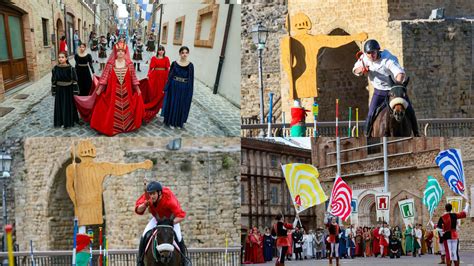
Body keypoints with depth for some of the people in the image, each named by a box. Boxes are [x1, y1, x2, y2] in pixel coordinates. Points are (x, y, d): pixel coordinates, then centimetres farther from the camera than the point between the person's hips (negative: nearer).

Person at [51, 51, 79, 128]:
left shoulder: (70, 68, -11)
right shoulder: (55, 69, -4)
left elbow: (74, 80, -6)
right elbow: (53, 81, 3)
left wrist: (75, 91, -8)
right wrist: (54, 92, 4)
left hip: (68, 90, -2)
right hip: (59, 90, 2)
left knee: (69, 105, 7)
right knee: (60, 106, 6)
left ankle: (70, 121, 19)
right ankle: (62, 121, 17)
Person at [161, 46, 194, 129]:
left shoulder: (190, 65, -4)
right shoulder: (174, 63, -5)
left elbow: (191, 79, 1)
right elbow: (170, 76, -1)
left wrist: (190, 91, -1)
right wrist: (166, 88, -2)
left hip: (185, 89, 1)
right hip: (174, 87, -1)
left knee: (183, 105, 10)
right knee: (173, 103, 7)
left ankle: (180, 122, 25)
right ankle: (171, 121, 20)